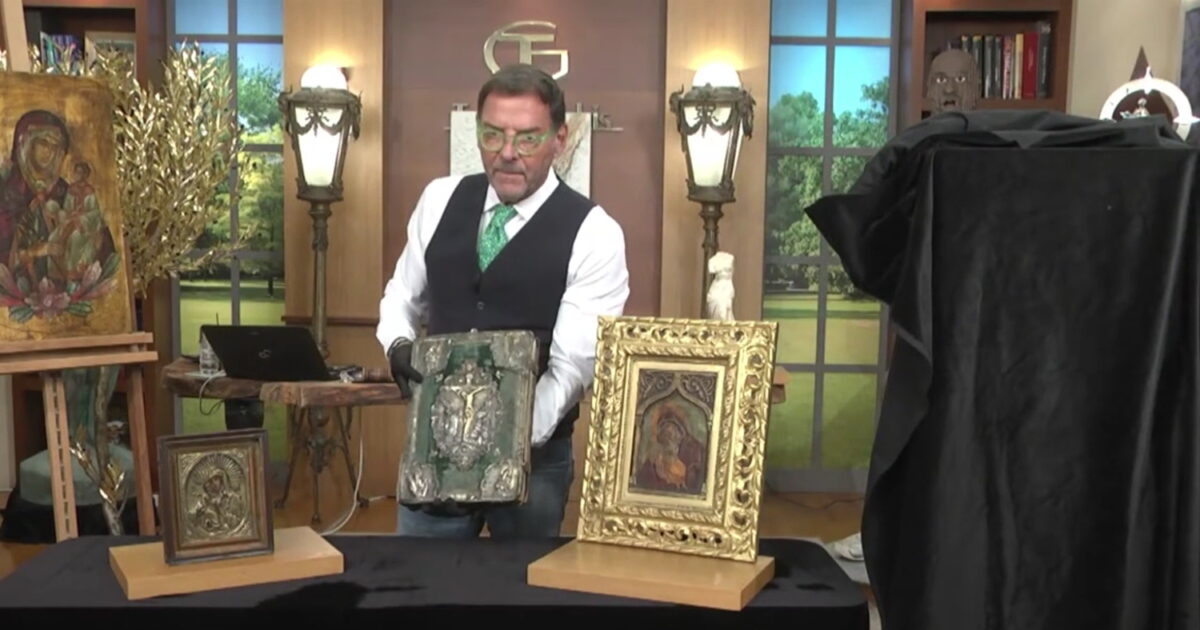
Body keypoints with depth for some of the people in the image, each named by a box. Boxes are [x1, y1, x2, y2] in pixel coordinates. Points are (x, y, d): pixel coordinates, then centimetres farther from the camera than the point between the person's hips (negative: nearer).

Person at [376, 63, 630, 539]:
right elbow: (402, 295, 13)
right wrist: (399, 346, -9)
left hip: (534, 452, -3)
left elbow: (572, 365, -17)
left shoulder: (593, 234, -13)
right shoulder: (440, 199, 0)